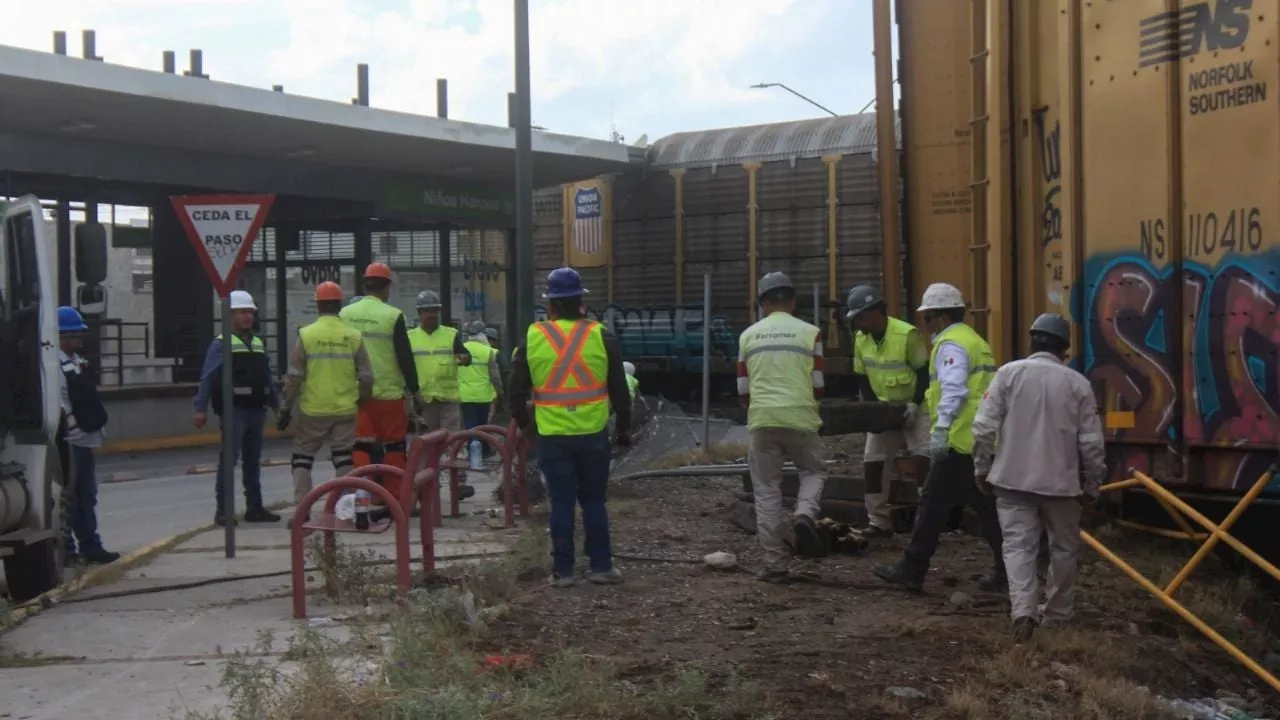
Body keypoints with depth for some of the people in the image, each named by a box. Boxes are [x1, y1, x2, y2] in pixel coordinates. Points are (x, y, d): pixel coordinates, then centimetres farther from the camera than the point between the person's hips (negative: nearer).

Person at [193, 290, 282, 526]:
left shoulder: (259, 344, 15)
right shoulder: (221, 344, -6)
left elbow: (268, 378, 19)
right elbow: (207, 378, -10)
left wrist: (277, 405, 16)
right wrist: (201, 409, -16)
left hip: (257, 409, 7)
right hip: (234, 410, -7)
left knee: (253, 460, 13)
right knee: (229, 459, -6)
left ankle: (254, 507, 20)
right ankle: (223, 510, -3)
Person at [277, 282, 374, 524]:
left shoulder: (306, 334, -5)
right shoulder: (354, 336, 0)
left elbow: (294, 376, -4)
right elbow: (366, 377, 1)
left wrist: (286, 408, 3)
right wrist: (363, 402, 16)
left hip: (312, 410, -1)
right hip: (345, 410, 2)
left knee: (302, 457, 10)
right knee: (343, 459, 10)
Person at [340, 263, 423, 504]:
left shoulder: (345, 314, 4)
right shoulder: (392, 315, -8)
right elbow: (405, 356, -7)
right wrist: (414, 390, 0)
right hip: (388, 392, -3)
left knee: (360, 446, 5)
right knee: (394, 445, 6)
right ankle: (394, 498, 8)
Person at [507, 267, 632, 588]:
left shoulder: (533, 338, -1)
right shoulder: (600, 337, -2)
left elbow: (515, 390, 5)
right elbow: (619, 389, 3)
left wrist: (523, 423, 21)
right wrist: (623, 427, 14)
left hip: (552, 437, 0)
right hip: (593, 435, 0)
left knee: (561, 503, 6)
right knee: (594, 501, 11)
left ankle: (563, 571, 9)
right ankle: (601, 566, 13)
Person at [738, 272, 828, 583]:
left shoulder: (748, 336, 7)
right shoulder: (809, 333, 2)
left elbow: (743, 391, 10)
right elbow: (818, 387, 3)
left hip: (762, 420, 1)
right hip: (800, 418, -1)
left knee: (767, 492, 7)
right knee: (814, 470, 22)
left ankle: (775, 566, 7)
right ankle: (805, 516, -7)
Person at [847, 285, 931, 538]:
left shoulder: (907, 334, -23)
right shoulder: (860, 339, -5)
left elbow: (925, 372, -16)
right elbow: (862, 378, 4)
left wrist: (915, 404, -24)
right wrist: (875, 405, -8)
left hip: (915, 409, -6)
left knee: (922, 460, -16)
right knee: (871, 463, 3)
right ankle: (879, 522, 12)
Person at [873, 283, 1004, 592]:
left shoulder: (951, 344, -9)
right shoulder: (975, 340, 21)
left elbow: (954, 390, -22)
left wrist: (941, 427, -27)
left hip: (960, 442, -9)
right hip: (985, 442, 9)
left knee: (933, 506, -2)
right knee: (988, 507, 11)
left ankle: (911, 571, 4)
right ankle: (1005, 572, 10)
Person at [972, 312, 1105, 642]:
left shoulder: (1009, 373, -4)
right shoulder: (1078, 383, -2)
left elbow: (984, 426, -7)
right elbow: (1091, 442, -2)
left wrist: (981, 467, 6)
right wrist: (1091, 485, 10)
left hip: (1013, 478, 0)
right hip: (1061, 481, 0)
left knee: (1018, 545, 1)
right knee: (1063, 548, 17)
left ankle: (1023, 610, -17)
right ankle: (1057, 613, 26)